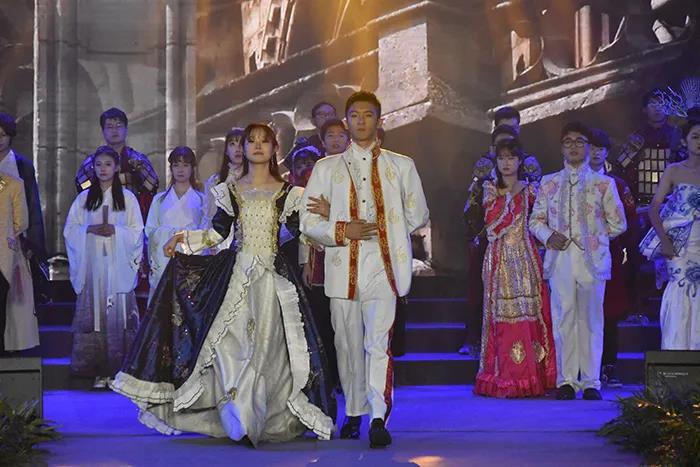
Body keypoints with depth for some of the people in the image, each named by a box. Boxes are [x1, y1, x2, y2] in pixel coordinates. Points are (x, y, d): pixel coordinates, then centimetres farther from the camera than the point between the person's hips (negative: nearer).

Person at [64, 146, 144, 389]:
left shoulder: (127, 197, 8)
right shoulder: (84, 198, 12)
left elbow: (137, 232, 4)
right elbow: (70, 230, 9)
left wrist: (116, 230, -11)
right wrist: (89, 230, -9)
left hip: (119, 266, -1)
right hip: (92, 266, 1)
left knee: (119, 312, -6)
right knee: (94, 312, -4)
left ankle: (119, 367, -2)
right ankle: (99, 370, -2)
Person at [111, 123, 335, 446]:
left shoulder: (287, 193, 9)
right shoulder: (230, 191, 14)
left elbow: (299, 232, 5)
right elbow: (217, 234, 12)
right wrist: (184, 237, 2)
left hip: (273, 275, -1)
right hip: (236, 272, 1)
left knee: (266, 344, -9)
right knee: (229, 343, -13)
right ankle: (238, 422, -10)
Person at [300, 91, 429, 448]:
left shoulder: (400, 166, 13)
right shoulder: (327, 167, 13)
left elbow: (418, 216, 18)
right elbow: (308, 221, 7)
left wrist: (388, 227, 7)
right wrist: (343, 230, -8)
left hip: (383, 266, -2)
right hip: (343, 268, 2)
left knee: (378, 343, -14)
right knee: (348, 345, 7)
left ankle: (379, 418, -16)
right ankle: (354, 413, 20)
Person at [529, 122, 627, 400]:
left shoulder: (603, 183, 8)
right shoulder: (549, 183, 13)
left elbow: (618, 224, 9)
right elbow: (535, 220, 14)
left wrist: (592, 238, 3)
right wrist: (549, 236, -4)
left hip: (592, 259, -1)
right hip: (560, 260, 1)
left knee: (591, 320, 1)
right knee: (563, 319, -1)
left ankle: (590, 382, 7)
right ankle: (566, 381, 5)